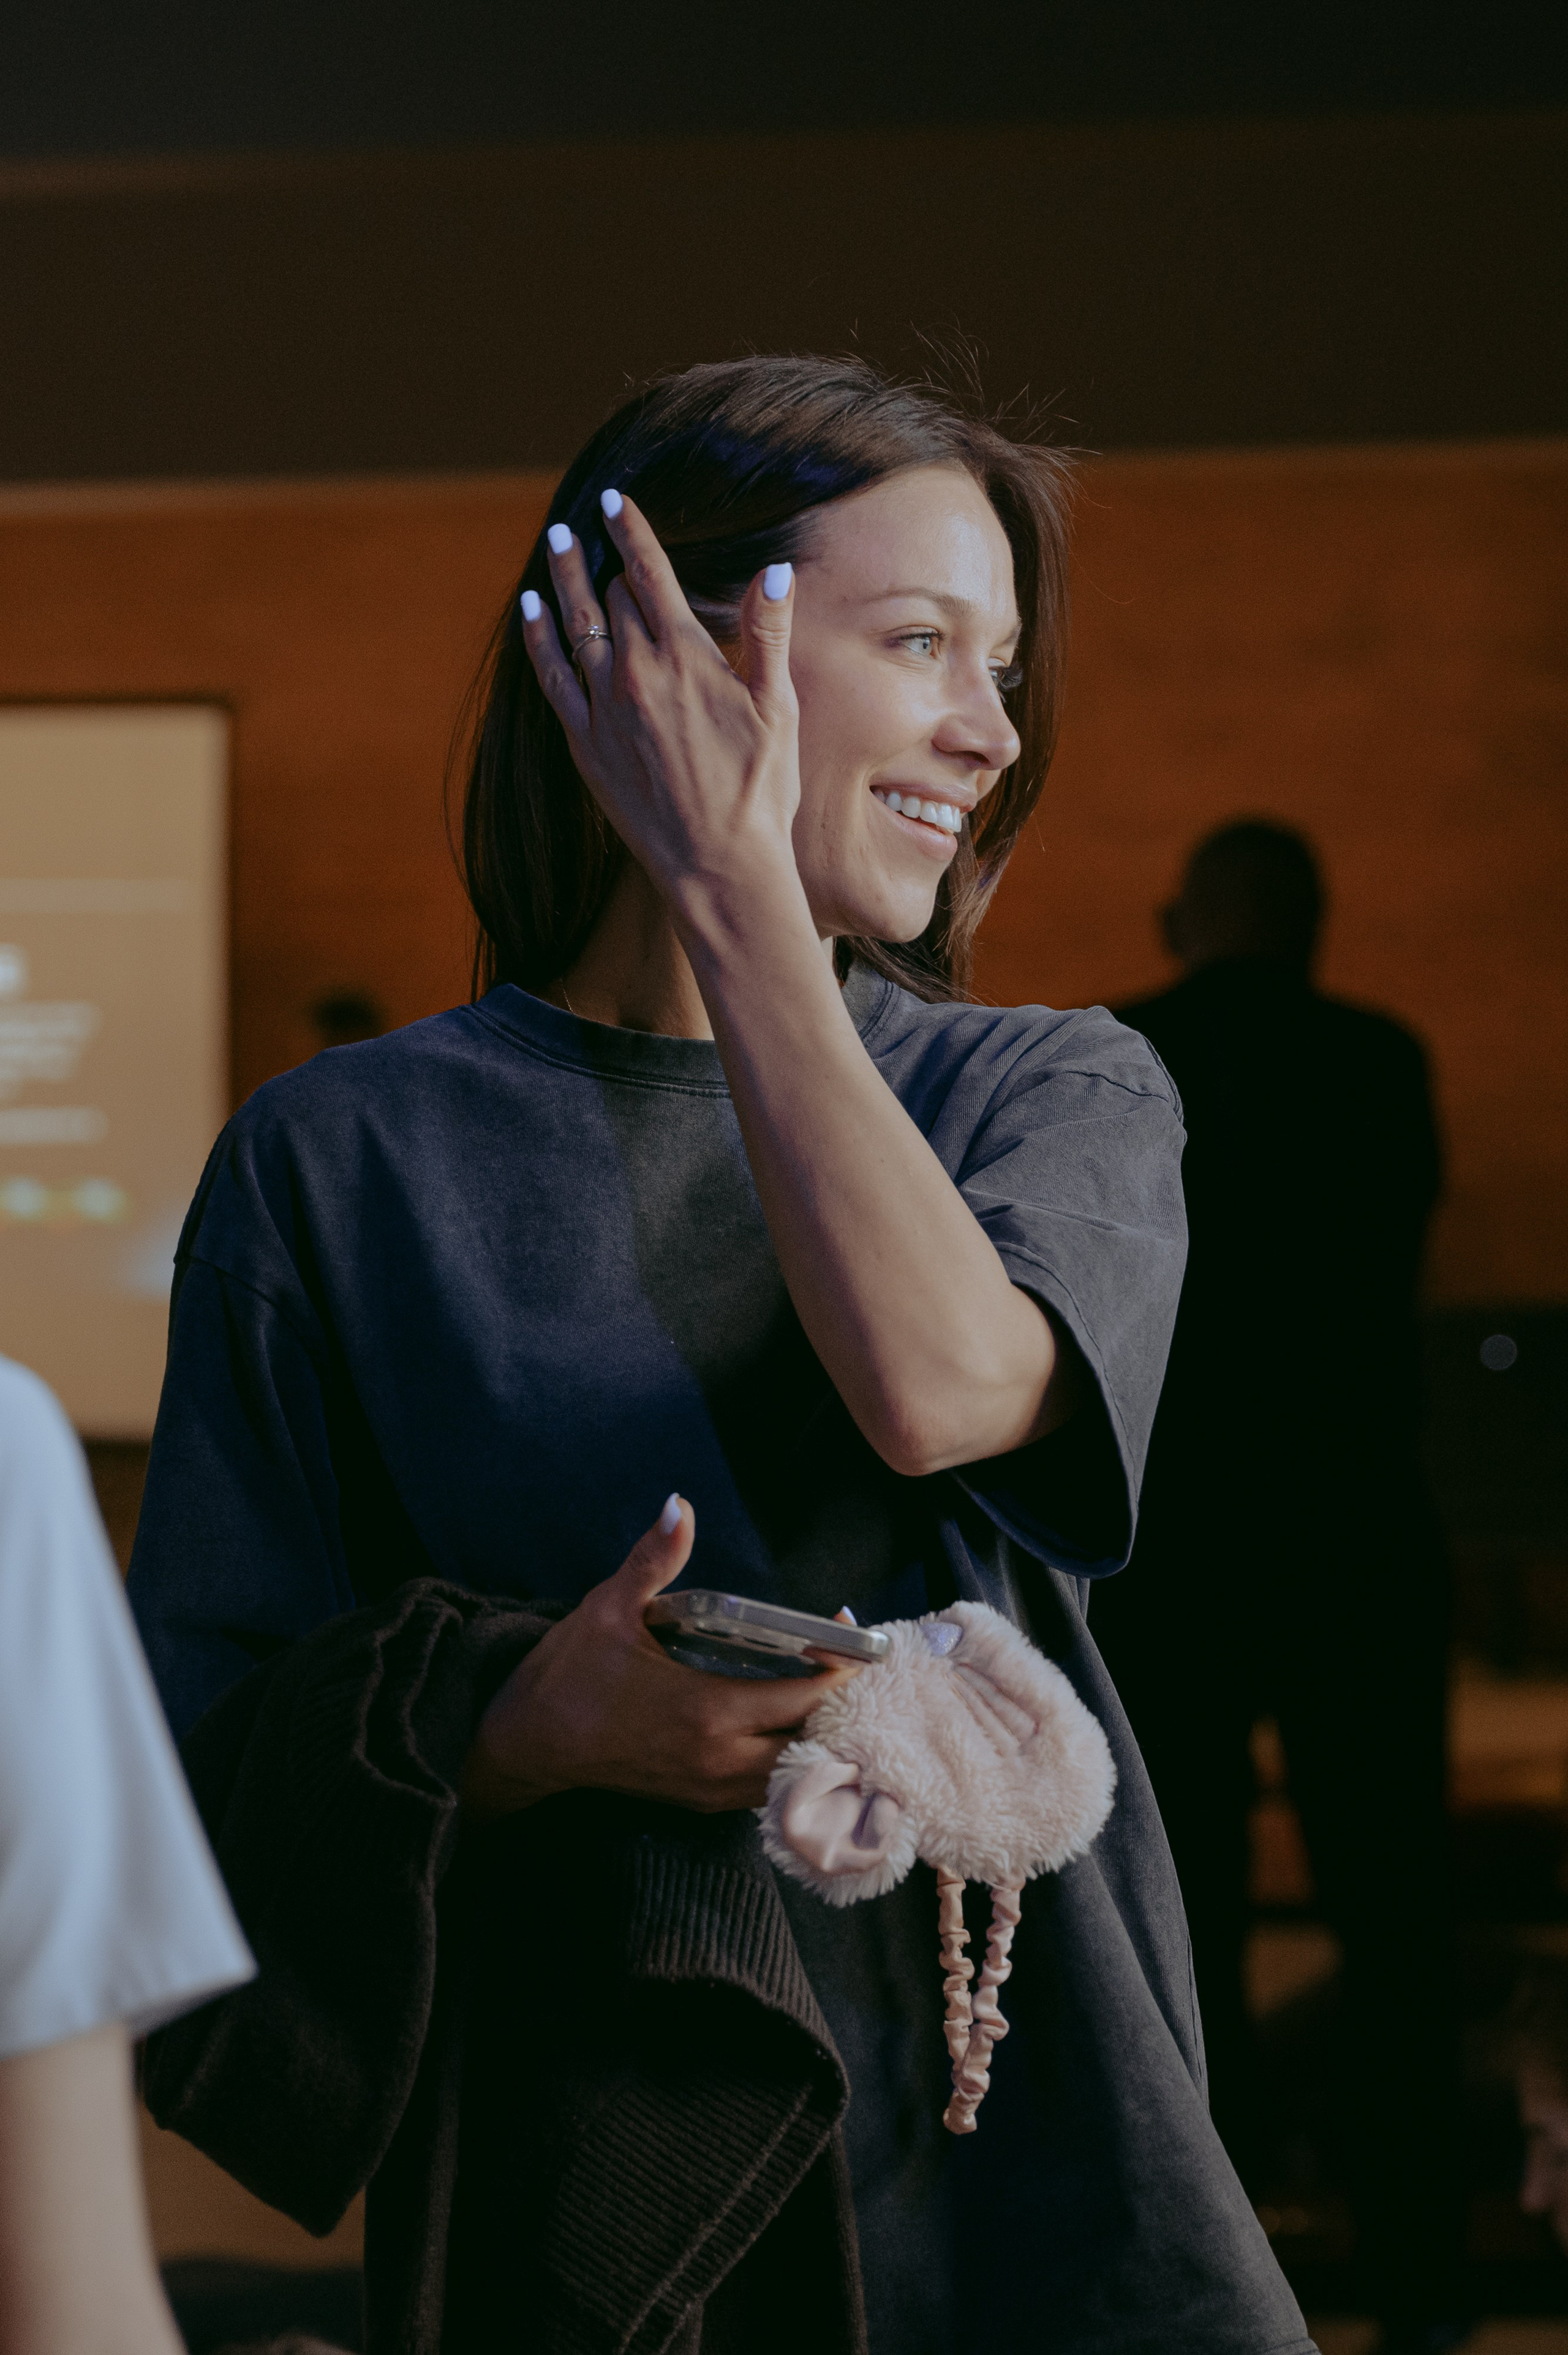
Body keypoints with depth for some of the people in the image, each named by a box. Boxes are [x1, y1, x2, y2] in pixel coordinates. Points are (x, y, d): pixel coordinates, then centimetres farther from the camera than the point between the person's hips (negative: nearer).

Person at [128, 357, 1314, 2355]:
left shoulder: (1065, 1099, 4)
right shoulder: (341, 1161, 0)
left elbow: (940, 1386, -19)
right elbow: (206, 1742, 0)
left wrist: (728, 879, -13)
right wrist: (518, 1724, -20)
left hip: (1012, 2134, 1)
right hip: (566, 2165, -1)